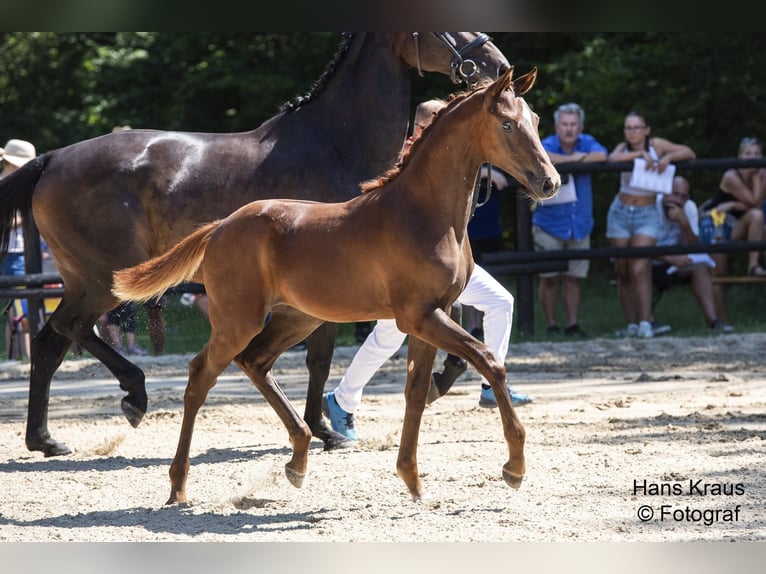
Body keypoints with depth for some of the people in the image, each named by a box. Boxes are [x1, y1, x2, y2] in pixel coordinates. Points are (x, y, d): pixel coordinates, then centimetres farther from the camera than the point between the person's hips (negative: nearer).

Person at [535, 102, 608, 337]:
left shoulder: (586, 143, 3)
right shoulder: (547, 145, -8)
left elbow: (601, 155, -20)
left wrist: (574, 158, -18)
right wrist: (573, 158, -22)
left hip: (579, 224, 3)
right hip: (550, 223, -3)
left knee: (573, 278, 6)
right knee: (550, 278, 0)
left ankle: (572, 324, 13)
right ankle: (551, 325, 8)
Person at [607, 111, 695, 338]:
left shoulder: (656, 145, -1)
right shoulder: (624, 148, 1)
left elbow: (689, 153, -4)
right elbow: (612, 159, -22)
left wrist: (668, 157, -21)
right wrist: (639, 154, -28)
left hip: (647, 215, -2)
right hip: (621, 213, 2)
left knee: (640, 270, -17)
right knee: (623, 271, 1)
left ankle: (645, 322, -20)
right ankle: (631, 323, 6)